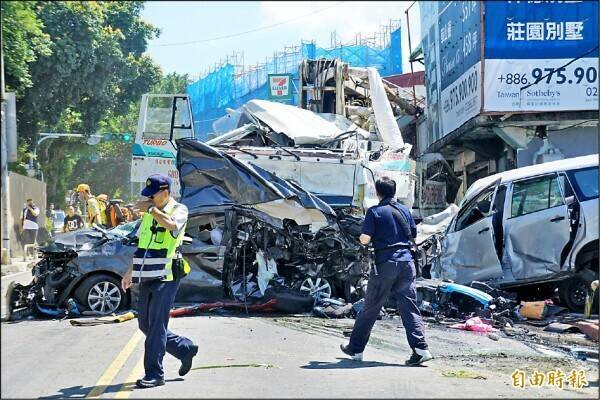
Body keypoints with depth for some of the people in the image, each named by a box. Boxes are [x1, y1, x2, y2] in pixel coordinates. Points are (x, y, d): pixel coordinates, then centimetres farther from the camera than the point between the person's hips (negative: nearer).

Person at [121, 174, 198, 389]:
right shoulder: (150, 214, 16)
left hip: (166, 277, -8)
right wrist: (131, 272, 20)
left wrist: (151, 208, -19)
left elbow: (171, 224, -30)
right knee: (145, 325, 11)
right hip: (147, 278, 8)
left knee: (156, 326, -8)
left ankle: (154, 374, -2)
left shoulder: (179, 209, -5)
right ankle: (185, 348, 26)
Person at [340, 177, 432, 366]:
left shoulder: (374, 212, -5)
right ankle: (420, 349, -10)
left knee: (370, 308, 6)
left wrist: (361, 236, 11)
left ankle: (356, 348, 16)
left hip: (385, 264, -4)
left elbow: (365, 239, -11)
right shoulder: (404, 210, 10)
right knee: (409, 308, 3)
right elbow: (414, 234, 19)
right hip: (406, 263, 4)